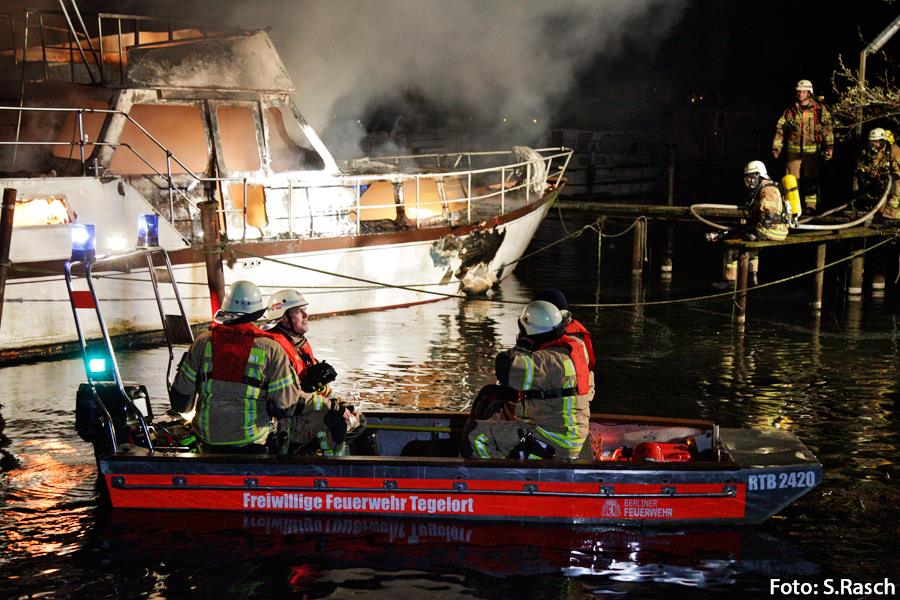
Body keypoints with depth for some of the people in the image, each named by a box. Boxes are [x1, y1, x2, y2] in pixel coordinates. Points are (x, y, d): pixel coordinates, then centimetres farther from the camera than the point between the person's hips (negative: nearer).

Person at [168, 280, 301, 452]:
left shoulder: (203, 342, -3)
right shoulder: (270, 349, -8)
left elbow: (181, 404, 2)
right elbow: (283, 408, -8)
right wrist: (293, 378, 10)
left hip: (208, 441, 3)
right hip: (251, 444, -3)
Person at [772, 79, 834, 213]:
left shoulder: (820, 109, 4)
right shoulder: (790, 110, 8)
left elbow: (827, 128, 0)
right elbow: (780, 129, 10)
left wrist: (829, 146, -9)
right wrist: (776, 147, 4)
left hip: (812, 150, -1)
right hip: (793, 150, 1)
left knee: (811, 179, 0)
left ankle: (810, 206, 6)